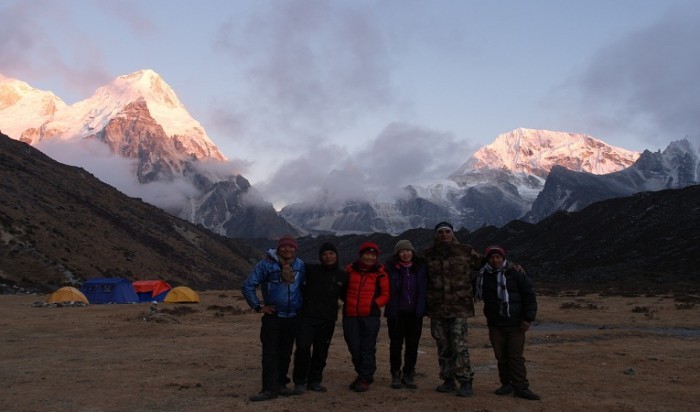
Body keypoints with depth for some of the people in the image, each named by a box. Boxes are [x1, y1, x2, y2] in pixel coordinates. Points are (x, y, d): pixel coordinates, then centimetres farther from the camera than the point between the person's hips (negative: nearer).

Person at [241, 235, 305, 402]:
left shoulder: (300, 266, 1)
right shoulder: (266, 264, -11)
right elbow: (247, 286, -9)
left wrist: (301, 305, 9)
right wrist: (258, 306, -9)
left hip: (293, 318, 4)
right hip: (273, 317, -3)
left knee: (285, 353, 12)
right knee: (270, 354, -7)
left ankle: (280, 384, 24)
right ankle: (269, 389, -4)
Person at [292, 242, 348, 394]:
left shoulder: (343, 276, 7)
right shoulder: (311, 270, -2)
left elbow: (345, 296, 19)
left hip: (328, 320, 3)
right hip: (308, 317, -3)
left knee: (321, 352, 10)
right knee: (302, 348, -11)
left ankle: (315, 381, 26)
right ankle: (300, 382, 5)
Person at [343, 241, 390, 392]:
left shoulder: (380, 272, 0)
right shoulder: (350, 269, 8)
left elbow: (386, 294, 1)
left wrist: (375, 304, -11)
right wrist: (347, 302, 9)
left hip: (370, 315, -3)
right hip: (350, 315, 3)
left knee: (368, 348, -2)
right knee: (354, 347, 9)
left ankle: (365, 379, 10)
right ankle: (363, 374, 28)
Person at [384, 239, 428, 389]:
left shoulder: (421, 267, 2)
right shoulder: (390, 268, -6)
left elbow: (424, 289, 6)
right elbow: (385, 289, -4)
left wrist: (421, 309, 0)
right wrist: (391, 309, -9)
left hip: (415, 313, 2)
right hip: (396, 313, -2)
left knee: (413, 344, 8)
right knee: (396, 344, 6)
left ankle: (409, 375, 21)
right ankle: (396, 375, 17)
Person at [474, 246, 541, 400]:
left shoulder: (515, 274, -5)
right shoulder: (482, 277, 6)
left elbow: (529, 296, -5)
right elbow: (475, 294, 25)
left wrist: (528, 318, -9)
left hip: (515, 324, -3)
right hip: (495, 324, 4)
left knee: (516, 357, -2)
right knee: (501, 356, 8)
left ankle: (521, 387, 3)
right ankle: (506, 384, 19)